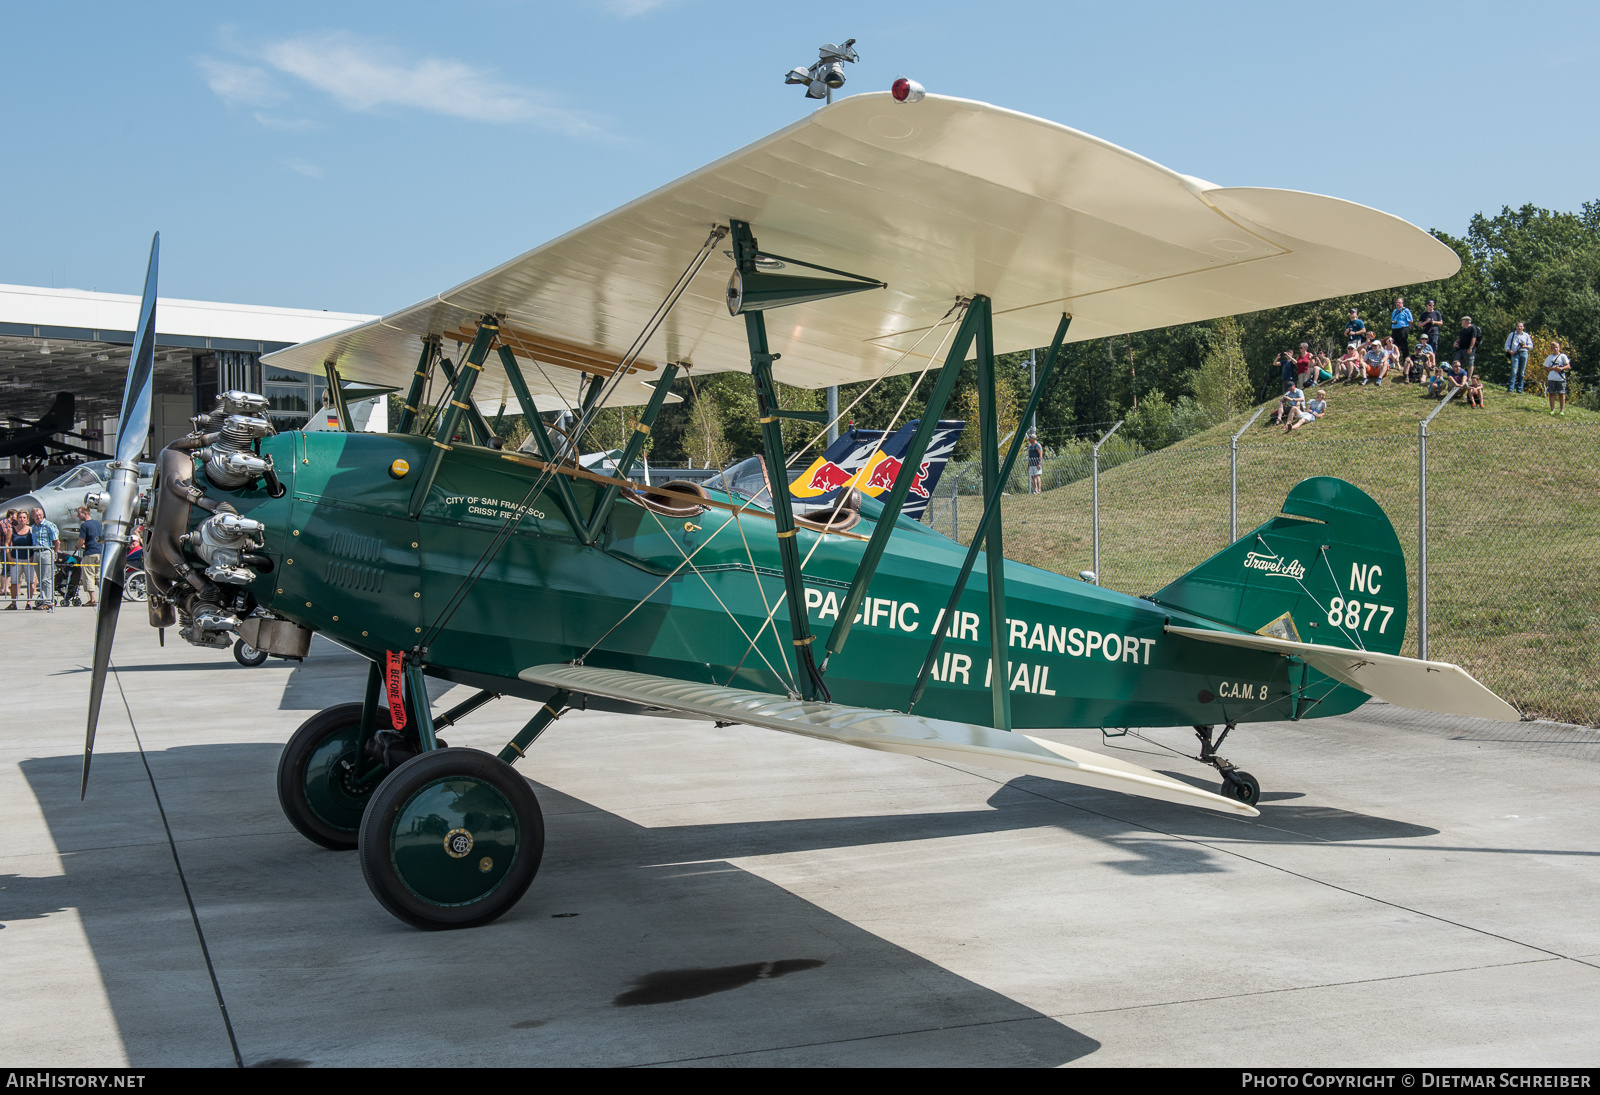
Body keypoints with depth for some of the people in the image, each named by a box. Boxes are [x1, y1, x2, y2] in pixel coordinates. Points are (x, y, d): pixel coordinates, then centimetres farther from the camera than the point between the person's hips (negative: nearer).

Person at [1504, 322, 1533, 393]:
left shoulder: (1526, 335, 17)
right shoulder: (1512, 334, 15)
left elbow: (1531, 346, 17)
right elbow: (1507, 345, 13)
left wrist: (1525, 346, -6)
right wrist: (1510, 351, -6)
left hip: (1524, 353, 2)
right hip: (1515, 353, -2)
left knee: (1521, 372, 0)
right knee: (1514, 371, -15)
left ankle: (1519, 389, 4)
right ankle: (1510, 389, -20)